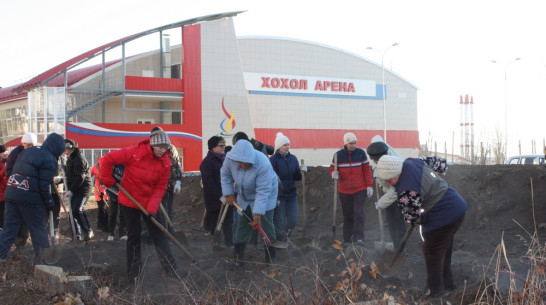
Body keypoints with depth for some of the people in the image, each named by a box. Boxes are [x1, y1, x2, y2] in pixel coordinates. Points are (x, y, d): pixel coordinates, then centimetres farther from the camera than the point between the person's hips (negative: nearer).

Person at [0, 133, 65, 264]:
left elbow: (12, 170, 21)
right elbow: (44, 184, -11)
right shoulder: (49, 159, -6)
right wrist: (49, 202, -1)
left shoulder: (27, 151, 18)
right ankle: (42, 260, 13)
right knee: (38, 229, 7)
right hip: (29, 198, -6)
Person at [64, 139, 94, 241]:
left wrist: (71, 190, -20)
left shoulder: (79, 158, -14)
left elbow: (80, 177, -20)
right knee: (72, 210, 4)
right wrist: (69, 190, 10)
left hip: (83, 188, -9)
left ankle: (88, 231, -10)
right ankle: (77, 235, 9)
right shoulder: (70, 158, 16)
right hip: (74, 189, 9)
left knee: (77, 209, -20)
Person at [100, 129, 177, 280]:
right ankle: (134, 275, 15)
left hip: (149, 203, 3)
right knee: (134, 236, 5)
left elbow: (160, 187, -9)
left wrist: (152, 208, -19)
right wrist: (109, 181, -14)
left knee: (158, 234, 3)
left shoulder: (165, 163, -10)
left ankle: (171, 269, 8)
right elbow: (107, 159, -17)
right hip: (129, 201, -3)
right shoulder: (134, 153, -22)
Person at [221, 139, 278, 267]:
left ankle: (270, 258, 11)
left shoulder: (263, 164, -40)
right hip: (244, 197, 5)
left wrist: (258, 214, -36)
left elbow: (263, 192, -36)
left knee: (266, 226, -3)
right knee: (242, 225, 11)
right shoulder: (230, 158, -26)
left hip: (266, 196, -5)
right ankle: (238, 256, 22)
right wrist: (229, 194, -8)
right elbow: (225, 175, -4)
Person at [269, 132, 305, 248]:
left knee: (293, 220, 6)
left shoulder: (293, 158, 8)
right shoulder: (273, 160, -8)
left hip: (292, 194, 5)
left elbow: (297, 178, 11)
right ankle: (280, 240, 17)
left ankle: (284, 237, 29)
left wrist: (301, 171, -10)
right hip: (278, 195, -5)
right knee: (280, 221, -3)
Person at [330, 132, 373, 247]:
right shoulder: (338, 155, -1)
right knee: (347, 215, 5)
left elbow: (367, 170, 4)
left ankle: (358, 237, -14)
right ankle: (347, 240, 13)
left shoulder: (361, 153, 0)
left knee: (359, 212, -15)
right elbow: (332, 169, 8)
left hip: (360, 190, -1)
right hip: (344, 191, 1)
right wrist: (334, 174, -16)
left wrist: (369, 186, -1)